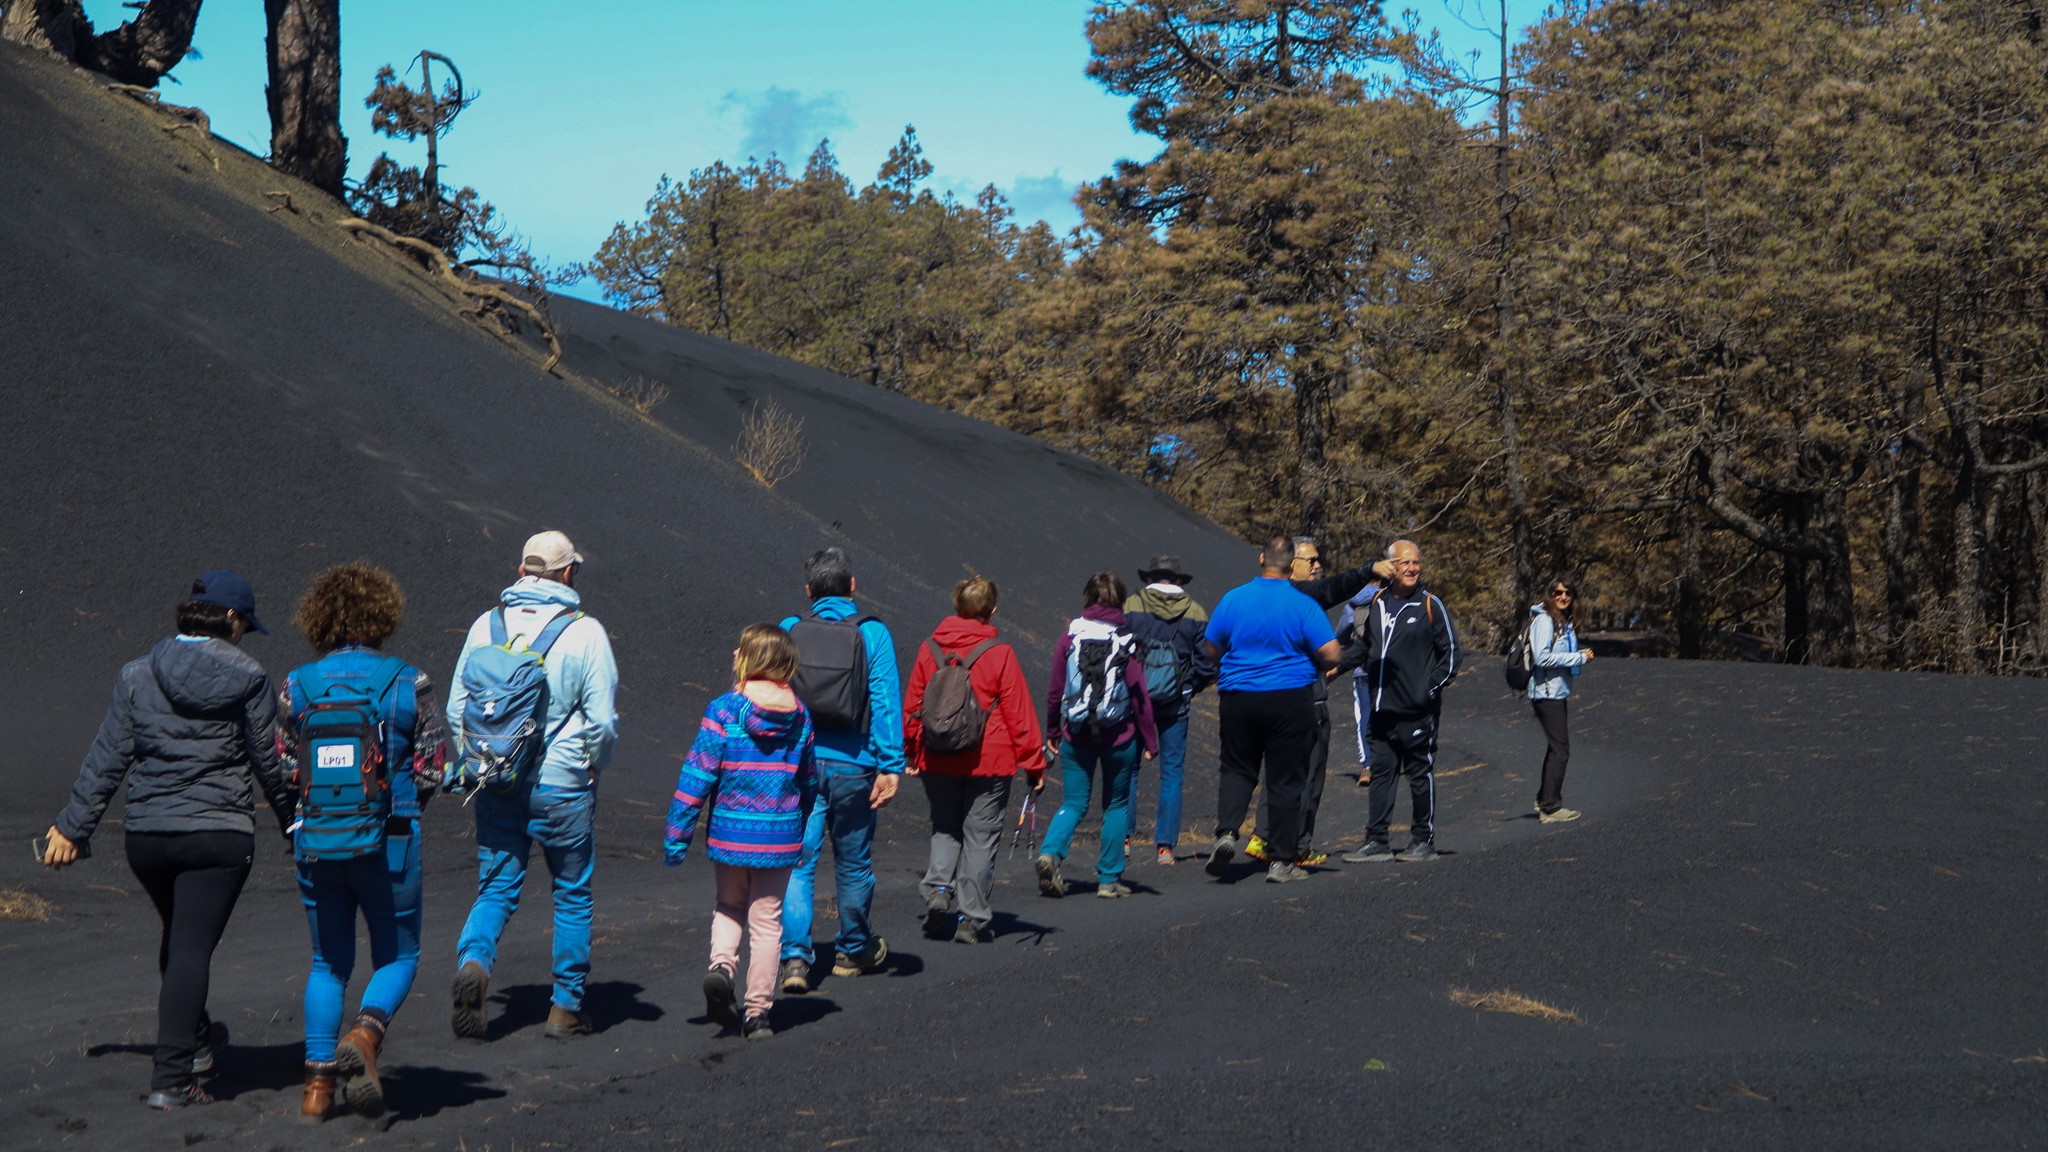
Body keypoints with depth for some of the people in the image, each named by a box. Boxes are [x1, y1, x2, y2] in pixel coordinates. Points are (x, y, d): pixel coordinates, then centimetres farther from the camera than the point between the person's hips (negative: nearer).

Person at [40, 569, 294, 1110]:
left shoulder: (137, 675, 2)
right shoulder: (248, 679, -6)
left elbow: (107, 760, 3)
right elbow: (270, 763, -1)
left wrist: (73, 826, 10)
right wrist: (293, 825, 13)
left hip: (146, 836, 4)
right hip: (220, 836, -4)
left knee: (178, 939, 24)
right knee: (193, 948, -2)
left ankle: (196, 1043, 40)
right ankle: (171, 1077, -9)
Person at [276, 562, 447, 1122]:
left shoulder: (296, 686, -1)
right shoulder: (408, 683, -7)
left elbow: (284, 767, 4)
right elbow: (432, 769, -4)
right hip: (389, 843, -2)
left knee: (328, 963, 16)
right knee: (397, 955, 14)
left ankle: (318, 1082, 11)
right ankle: (365, 1035, -13)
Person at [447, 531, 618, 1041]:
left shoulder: (486, 625, 2)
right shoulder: (585, 631, -9)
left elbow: (456, 708, 5)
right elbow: (601, 720, -11)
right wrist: (594, 768, 8)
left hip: (495, 785, 3)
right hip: (561, 786, -3)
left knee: (496, 889, 11)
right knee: (572, 895, 12)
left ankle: (473, 962, -17)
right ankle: (566, 1007, 16)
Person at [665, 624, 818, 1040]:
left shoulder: (723, 711, -11)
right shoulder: (801, 717, 0)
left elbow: (697, 776, -12)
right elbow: (810, 781, 10)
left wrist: (676, 835, -6)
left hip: (729, 834, -2)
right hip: (779, 837, 2)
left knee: (729, 906, 21)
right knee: (767, 921, 10)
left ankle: (721, 963, -5)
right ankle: (758, 1012, 13)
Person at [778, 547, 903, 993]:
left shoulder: (789, 632, 1)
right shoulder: (872, 633, -4)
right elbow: (885, 701, -9)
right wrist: (890, 766, -8)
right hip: (852, 766, 0)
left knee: (797, 862, 1)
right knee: (853, 863, 15)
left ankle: (794, 956, -13)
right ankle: (852, 950, 31)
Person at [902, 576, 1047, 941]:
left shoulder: (929, 650, 1)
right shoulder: (1000, 654, -9)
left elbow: (911, 706, 7)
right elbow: (1019, 713, -6)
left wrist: (912, 753, 20)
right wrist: (1034, 762, 1)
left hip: (937, 761, 3)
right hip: (989, 761, -3)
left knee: (945, 829, 20)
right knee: (980, 837, 5)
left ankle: (938, 886, -1)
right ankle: (972, 918, 5)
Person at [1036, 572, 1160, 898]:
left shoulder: (1070, 635, -1)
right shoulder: (1126, 640, -6)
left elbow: (1055, 690, 1)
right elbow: (1139, 693, -6)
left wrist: (1052, 733, 13)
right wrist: (1150, 740, 1)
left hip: (1076, 734, 2)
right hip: (1119, 736, -1)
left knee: (1073, 802, 9)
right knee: (1116, 804, 13)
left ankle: (1050, 852, -17)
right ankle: (1109, 878, 14)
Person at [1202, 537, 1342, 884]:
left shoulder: (1232, 599, -1)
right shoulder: (1303, 605, -8)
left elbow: (1211, 650, 7)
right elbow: (1330, 654, -11)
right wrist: (1308, 664, 10)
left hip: (1238, 698, 2)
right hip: (1290, 699, -2)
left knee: (1237, 770, 16)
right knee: (1285, 779, 6)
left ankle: (1227, 831, -6)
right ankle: (1282, 860, 8)